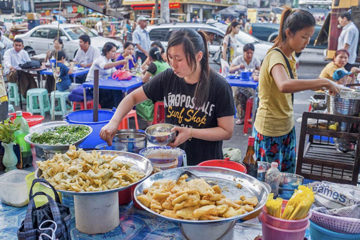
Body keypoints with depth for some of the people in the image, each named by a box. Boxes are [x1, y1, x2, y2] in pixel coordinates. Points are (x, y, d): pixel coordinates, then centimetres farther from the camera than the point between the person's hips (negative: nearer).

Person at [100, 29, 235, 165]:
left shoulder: (219, 87, -11)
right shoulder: (168, 77, 0)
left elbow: (227, 132, -7)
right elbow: (133, 97, 10)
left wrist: (190, 132, -18)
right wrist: (114, 122, -5)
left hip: (206, 164, -2)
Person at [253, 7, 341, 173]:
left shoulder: (290, 56, 6)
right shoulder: (275, 56, -22)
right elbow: (284, 85, -44)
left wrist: (311, 86, 3)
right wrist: (324, 82, -37)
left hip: (287, 127, 9)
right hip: (270, 130, -9)